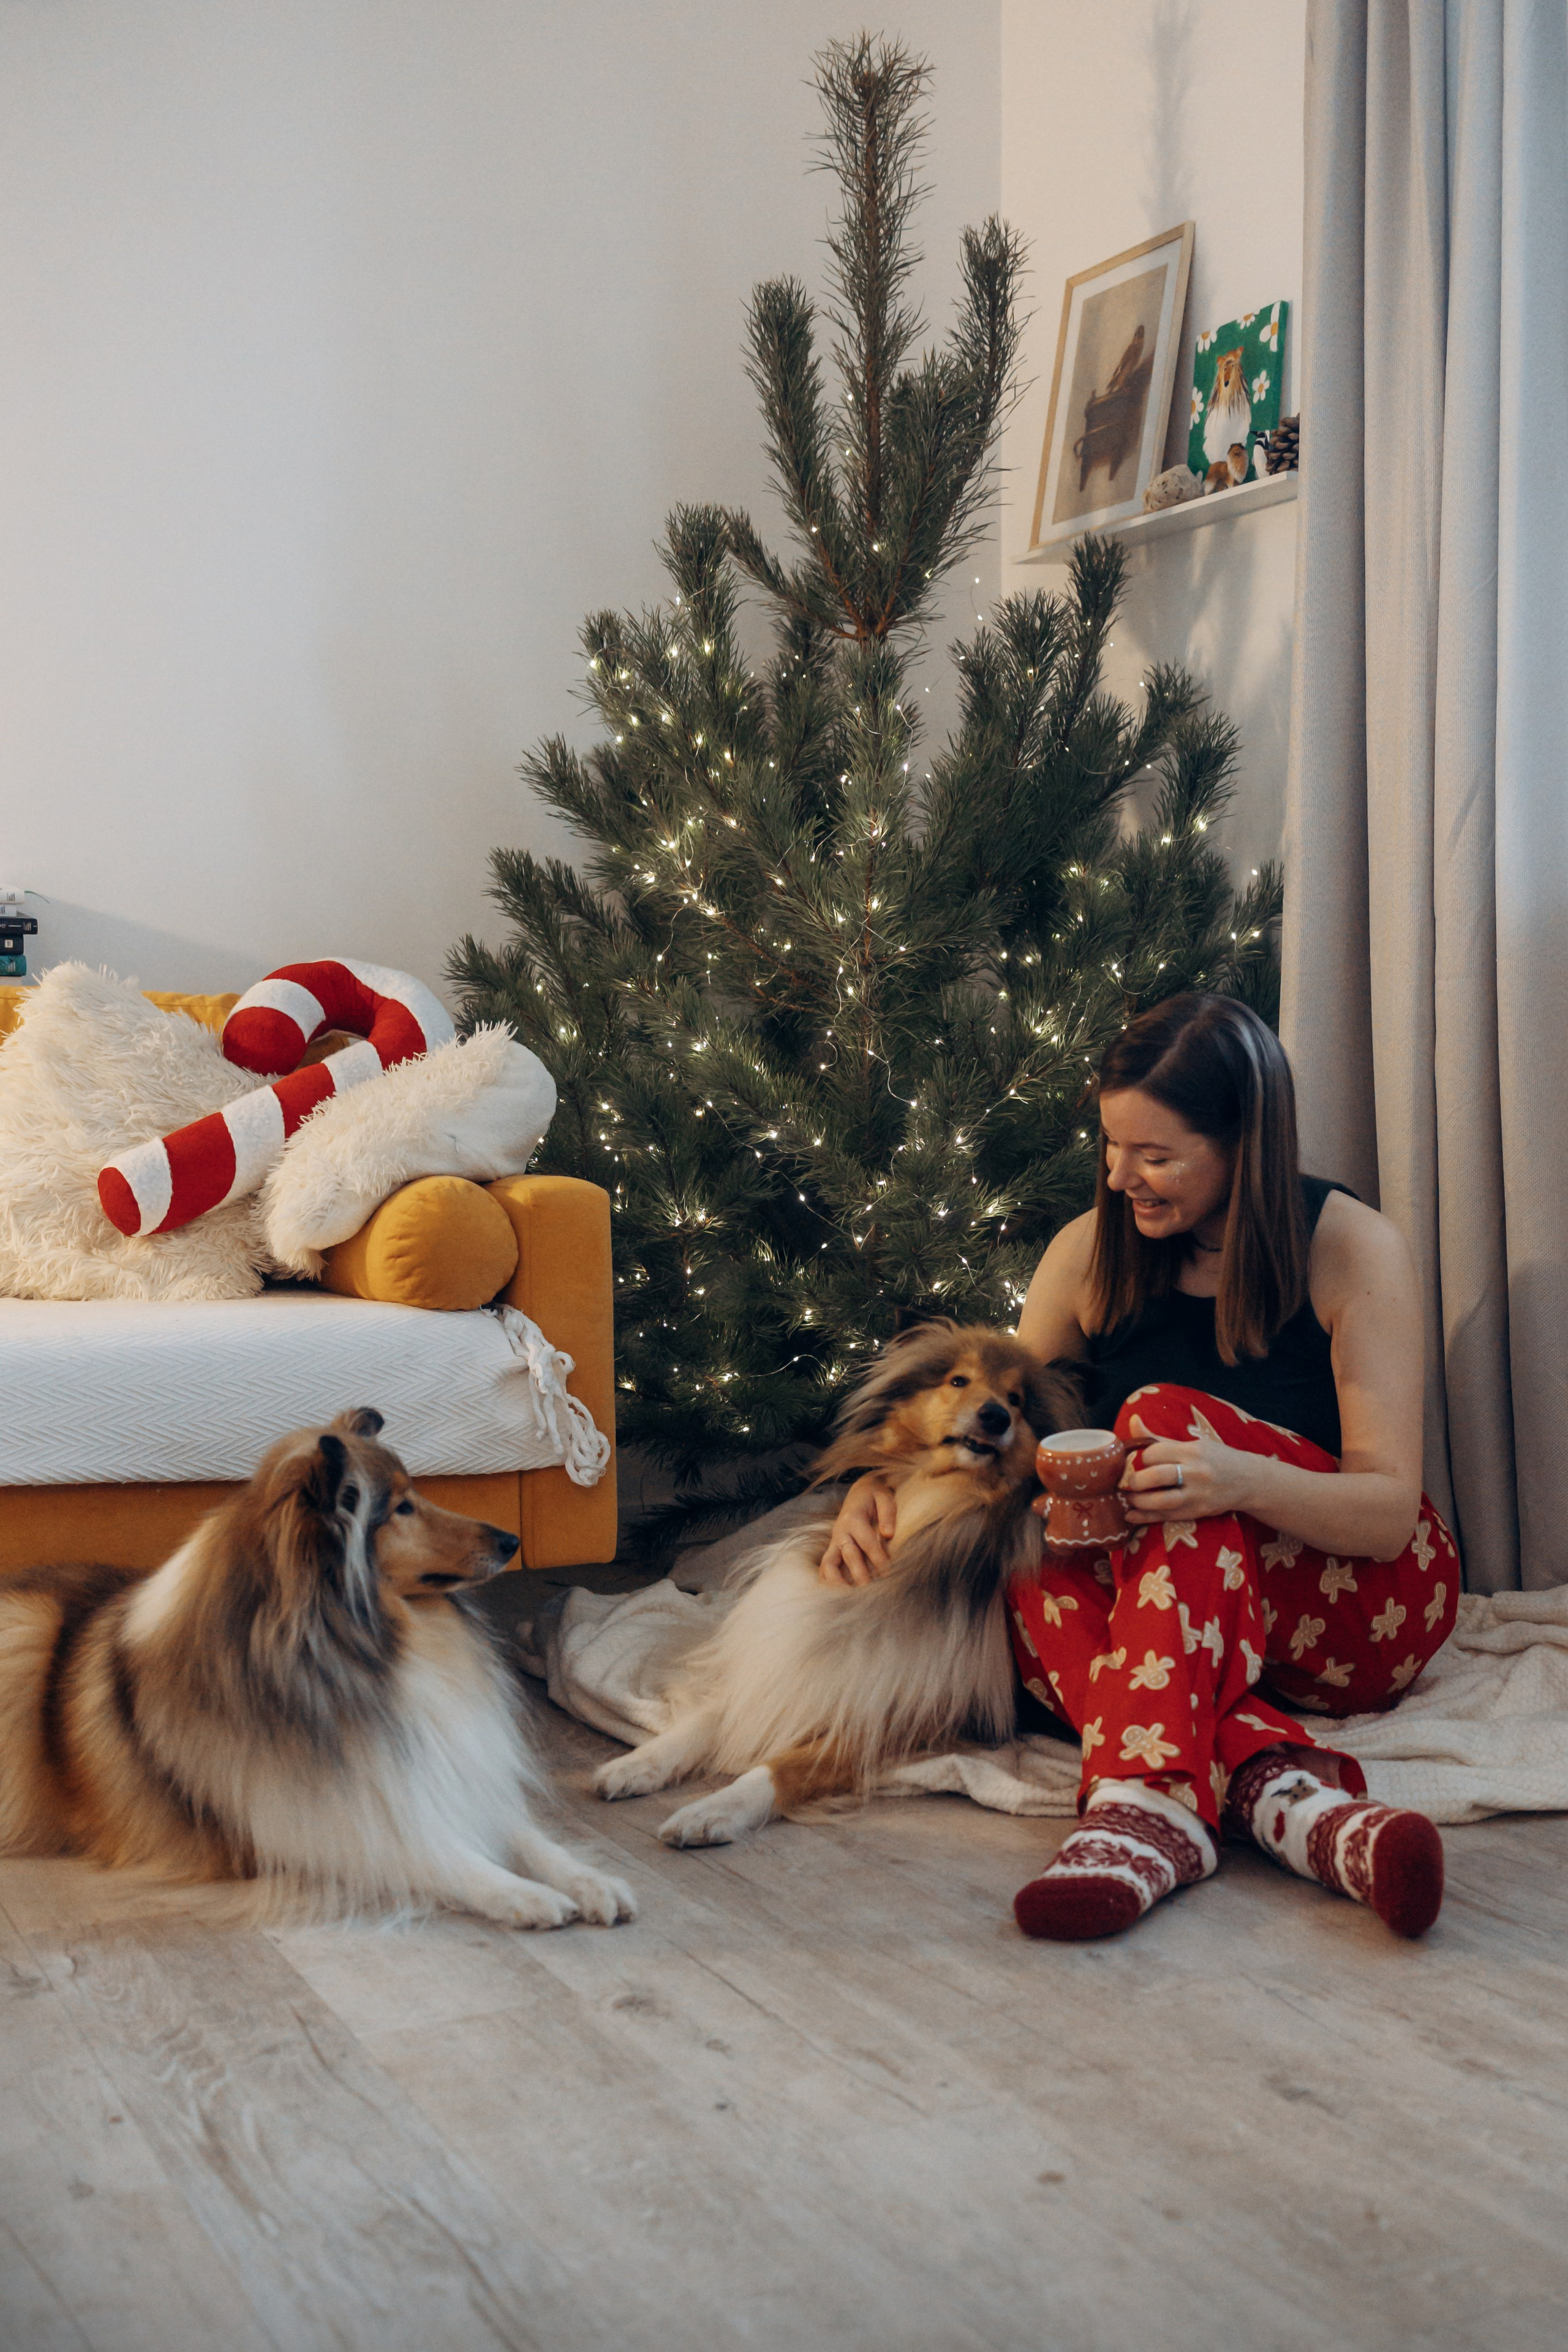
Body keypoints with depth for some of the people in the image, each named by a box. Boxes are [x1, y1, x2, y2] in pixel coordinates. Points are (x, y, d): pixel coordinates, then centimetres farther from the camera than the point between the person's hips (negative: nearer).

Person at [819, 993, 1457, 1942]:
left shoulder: (1352, 1248, -9)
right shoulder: (1092, 1253, 2)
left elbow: (1392, 1509, -15)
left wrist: (1245, 1481, -36)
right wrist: (877, 1486, -13)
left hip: (1359, 1598, -3)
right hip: (1180, 1617, 4)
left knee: (1163, 1416, -30)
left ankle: (1144, 1800, -51)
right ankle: (1279, 1784, -50)